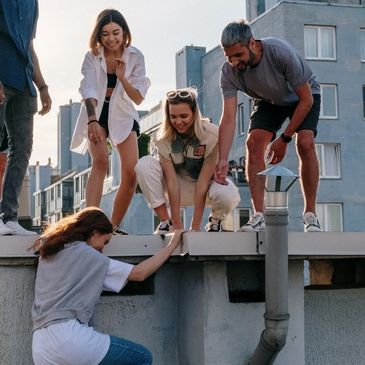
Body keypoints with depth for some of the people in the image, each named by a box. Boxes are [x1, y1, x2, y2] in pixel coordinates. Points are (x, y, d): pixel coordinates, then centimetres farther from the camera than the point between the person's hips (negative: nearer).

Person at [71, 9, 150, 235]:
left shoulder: (135, 57, -11)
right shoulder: (92, 57, -15)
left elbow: (138, 99, -10)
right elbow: (89, 90, -28)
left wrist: (122, 78, -27)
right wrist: (92, 121, -44)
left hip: (123, 117, 2)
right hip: (96, 116, -2)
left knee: (131, 174, -10)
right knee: (101, 161, -27)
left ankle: (114, 225, 7)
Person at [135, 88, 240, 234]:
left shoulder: (212, 135, -25)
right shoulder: (164, 138, -18)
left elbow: (203, 181, -28)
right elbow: (172, 181, -23)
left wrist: (195, 227, -29)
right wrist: (177, 225, -28)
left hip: (207, 186, -2)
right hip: (180, 189, 2)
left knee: (225, 194, -38)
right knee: (144, 164, -23)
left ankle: (215, 219, -1)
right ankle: (165, 221, -13)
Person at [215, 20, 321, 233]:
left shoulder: (281, 53, -37)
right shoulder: (229, 72, -26)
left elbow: (306, 100, -27)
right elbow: (229, 118, -29)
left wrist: (284, 139, -25)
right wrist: (223, 160, -41)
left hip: (303, 96, -3)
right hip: (269, 101, 3)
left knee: (305, 143, -27)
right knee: (254, 142, -21)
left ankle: (310, 215, -15)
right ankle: (259, 217, -17)